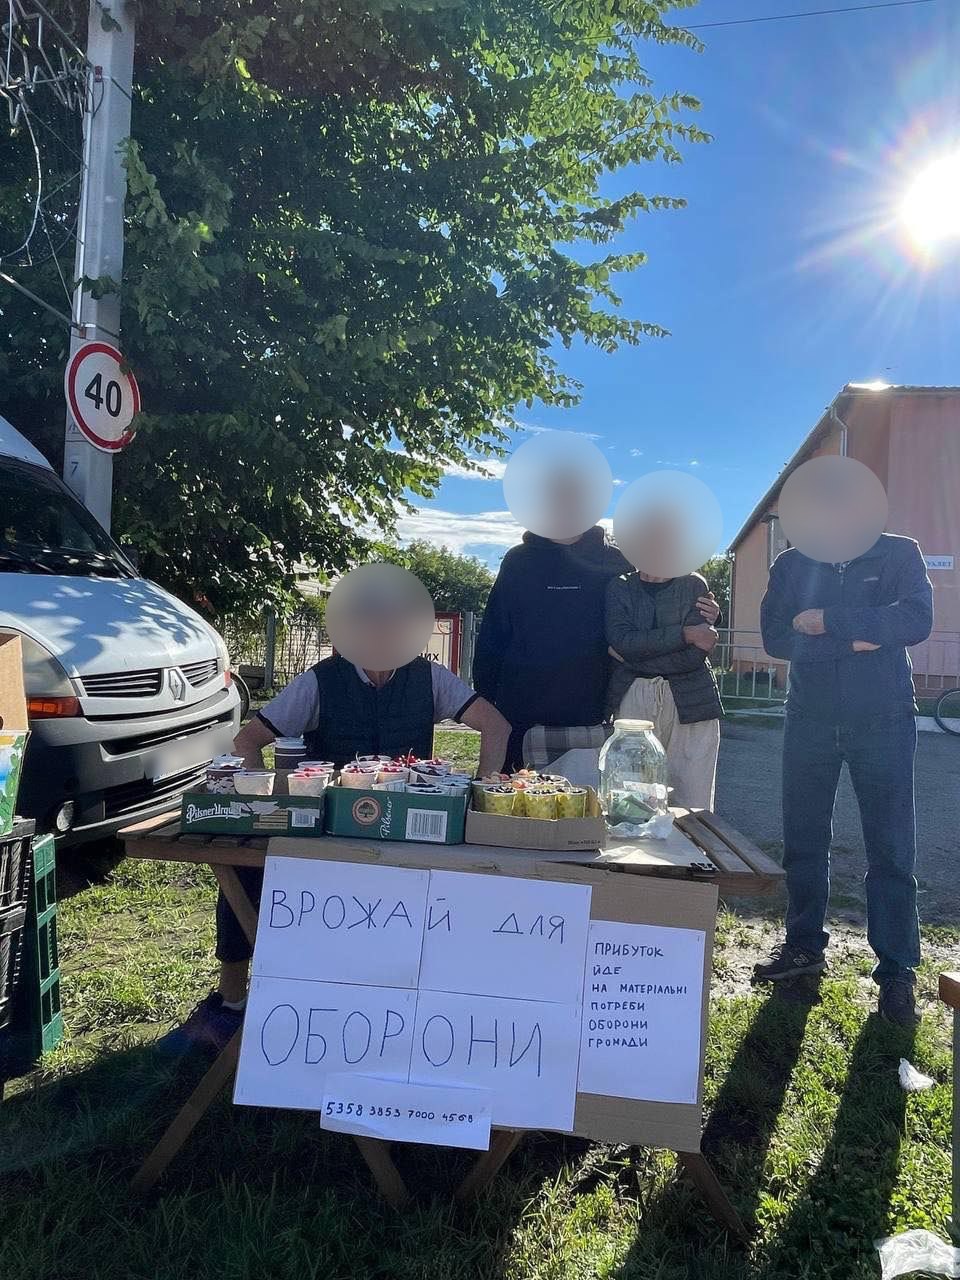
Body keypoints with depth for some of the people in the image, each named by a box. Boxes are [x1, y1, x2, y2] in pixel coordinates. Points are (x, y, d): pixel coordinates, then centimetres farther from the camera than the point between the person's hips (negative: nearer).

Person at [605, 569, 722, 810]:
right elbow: (622, 640, -9)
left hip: (689, 702, 0)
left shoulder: (694, 586, 5)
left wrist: (629, 656, -5)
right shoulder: (618, 588, 9)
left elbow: (694, 655, -7)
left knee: (693, 805, 0)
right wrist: (685, 634, -13)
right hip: (632, 697, 1)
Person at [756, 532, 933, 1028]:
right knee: (803, 841, 11)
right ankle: (804, 945, 28)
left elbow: (917, 620, -15)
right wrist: (853, 640, -17)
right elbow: (776, 637, -6)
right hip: (809, 721, 2)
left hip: (883, 722, -2)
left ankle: (897, 971, 13)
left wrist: (829, 621, -17)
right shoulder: (791, 565, 5)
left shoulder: (899, 553, 2)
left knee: (892, 850, 1)